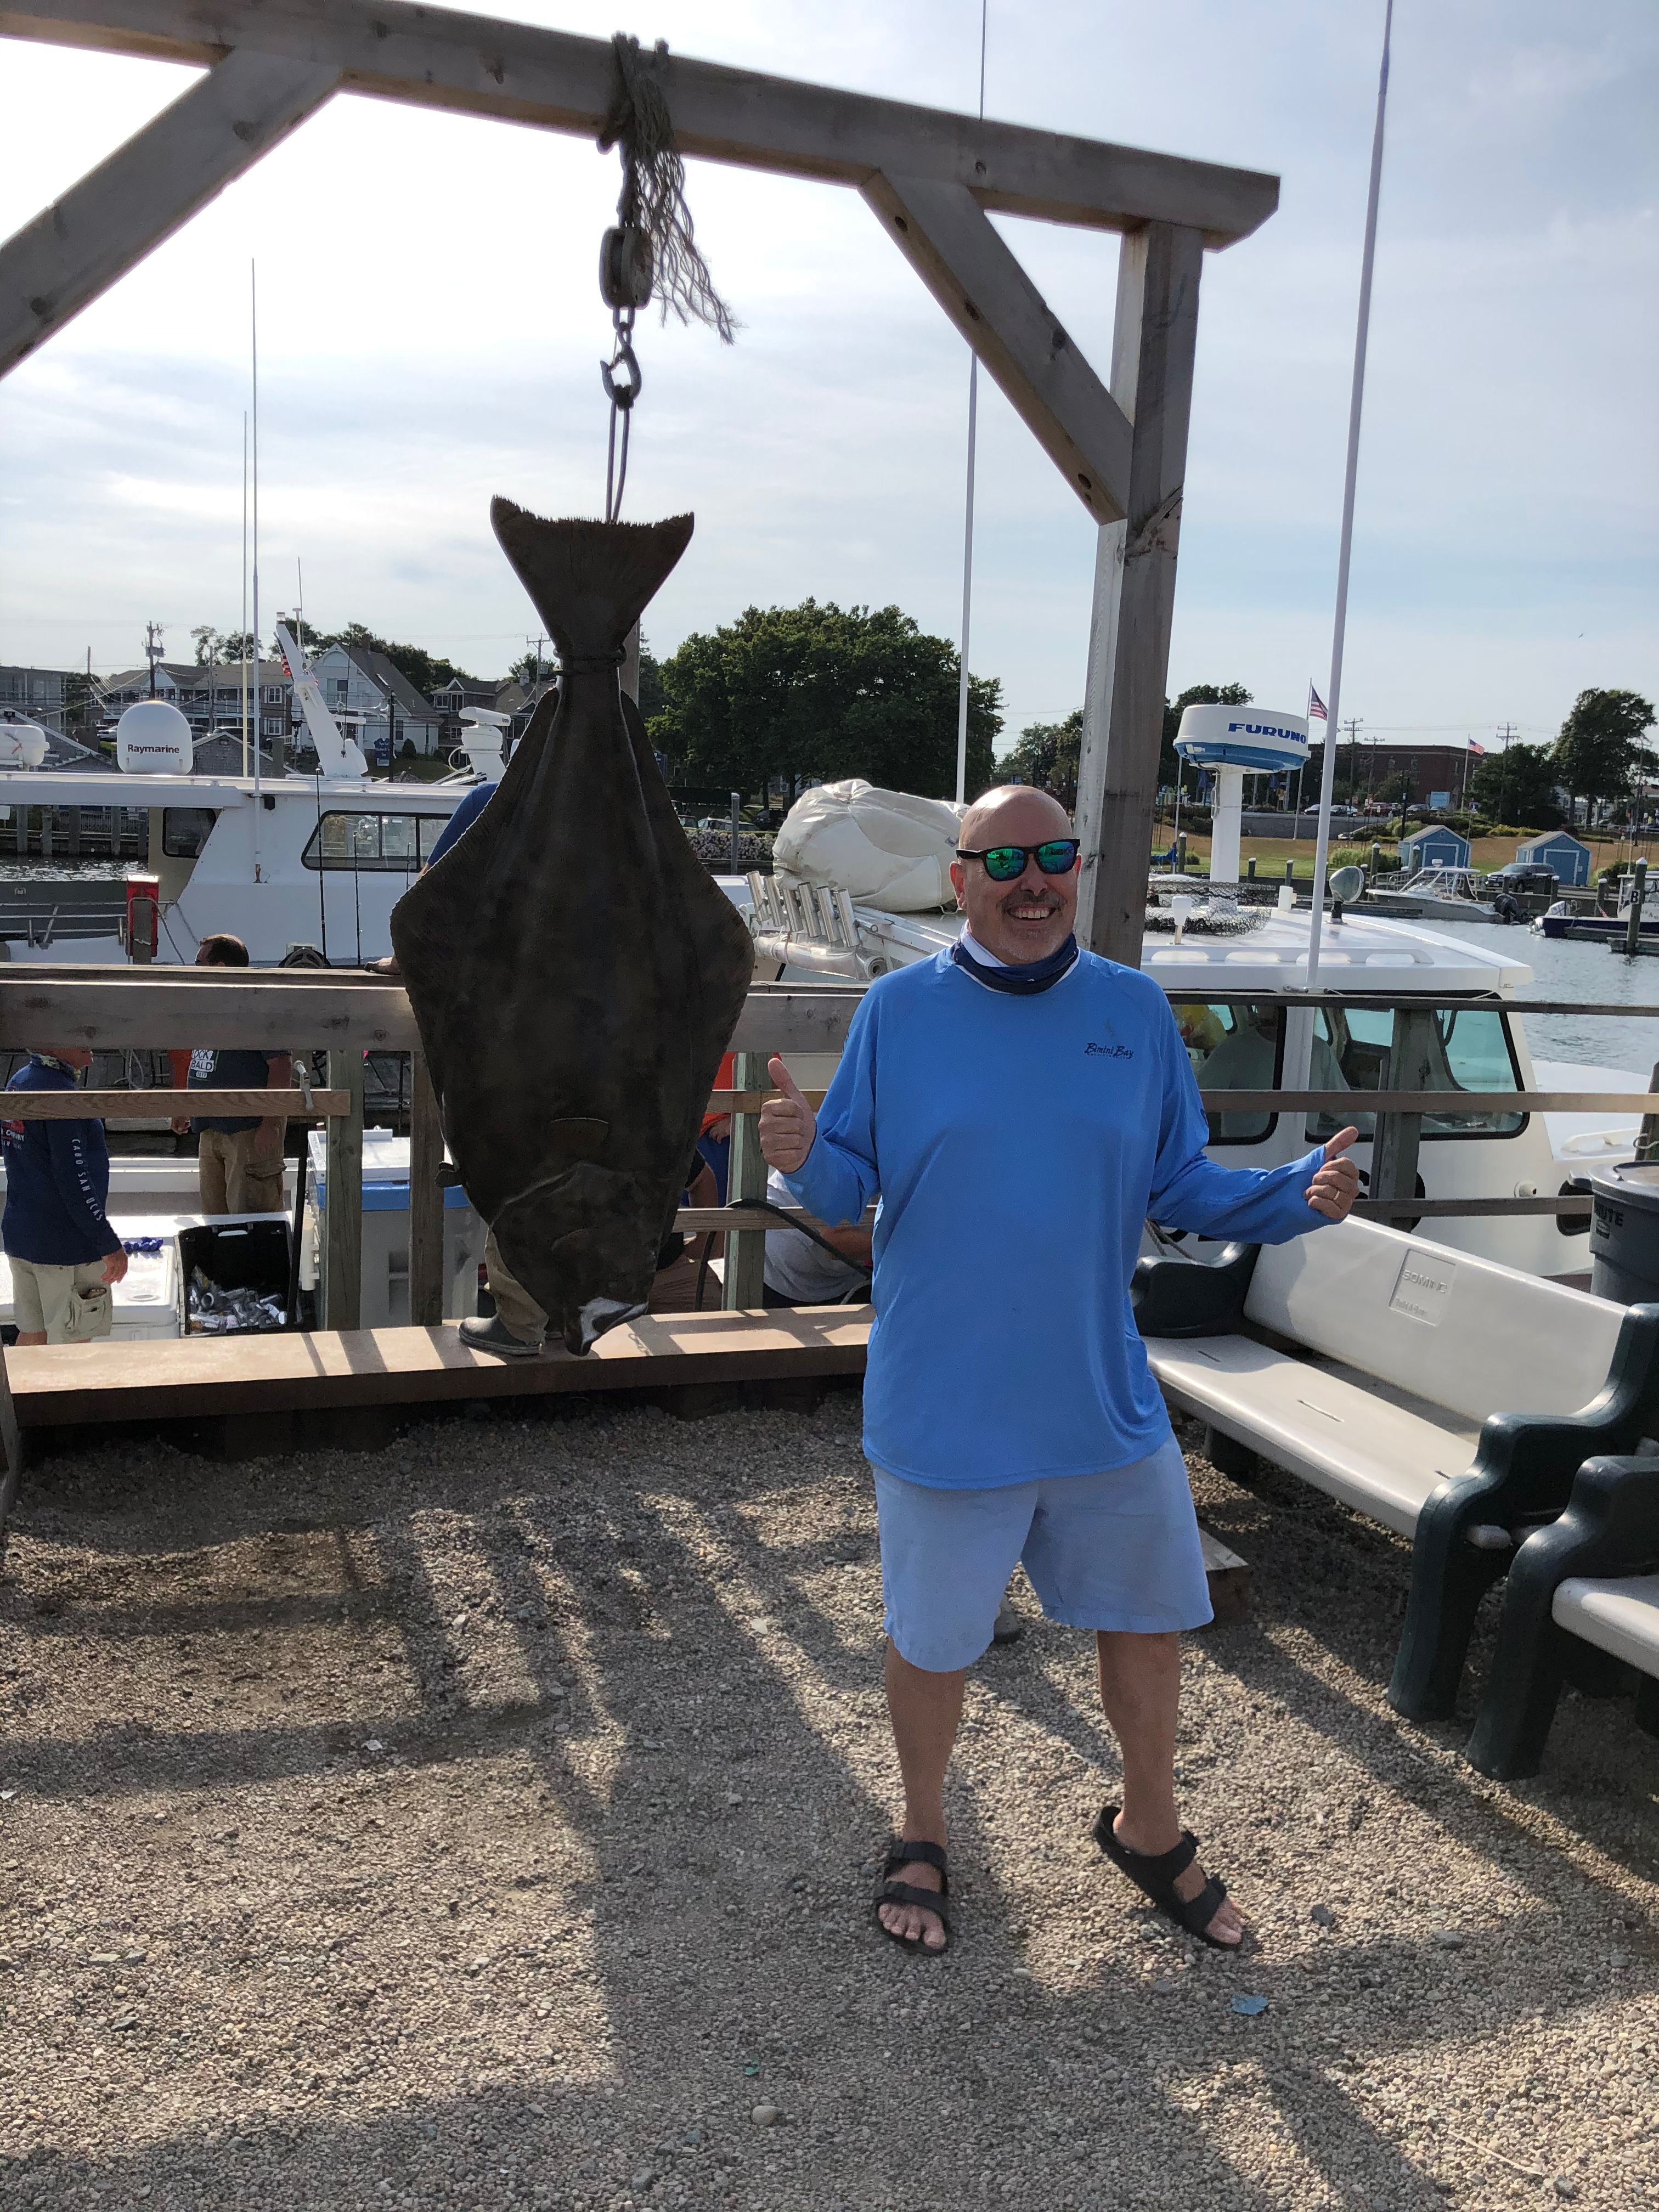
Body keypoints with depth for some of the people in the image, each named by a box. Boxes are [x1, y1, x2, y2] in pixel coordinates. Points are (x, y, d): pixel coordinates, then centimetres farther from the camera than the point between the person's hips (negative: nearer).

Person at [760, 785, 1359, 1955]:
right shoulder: (900, 1009, -7)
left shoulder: (1135, 1010, -1)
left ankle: (1150, 1828, 45)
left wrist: (1298, 1195, -13)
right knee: (932, 1639, 14)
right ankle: (924, 1837, 42)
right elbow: (853, 1187, -5)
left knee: (1151, 1618, 18)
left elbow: (1182, 1185, 3)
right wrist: (805, 1156, -27)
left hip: (1106, 1402, 3)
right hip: (942, 1411, -2)